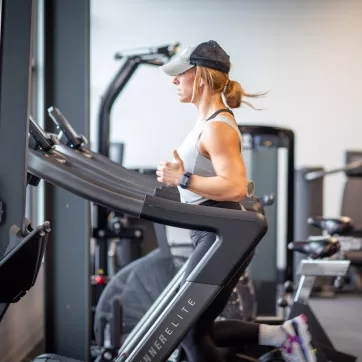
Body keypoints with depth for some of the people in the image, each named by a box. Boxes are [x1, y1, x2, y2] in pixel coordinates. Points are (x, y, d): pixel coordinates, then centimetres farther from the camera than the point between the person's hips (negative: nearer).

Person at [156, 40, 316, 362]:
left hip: (222, 239, -10)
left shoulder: (217, 128, -17)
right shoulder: (208, 120, 14)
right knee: (196, 328, 14)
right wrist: (179, 174, 11)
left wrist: (183, 179, -23)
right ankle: (283, 335, 16)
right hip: (213, 236, 10)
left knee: (190, 333, -2)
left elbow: (235, 187, -27)